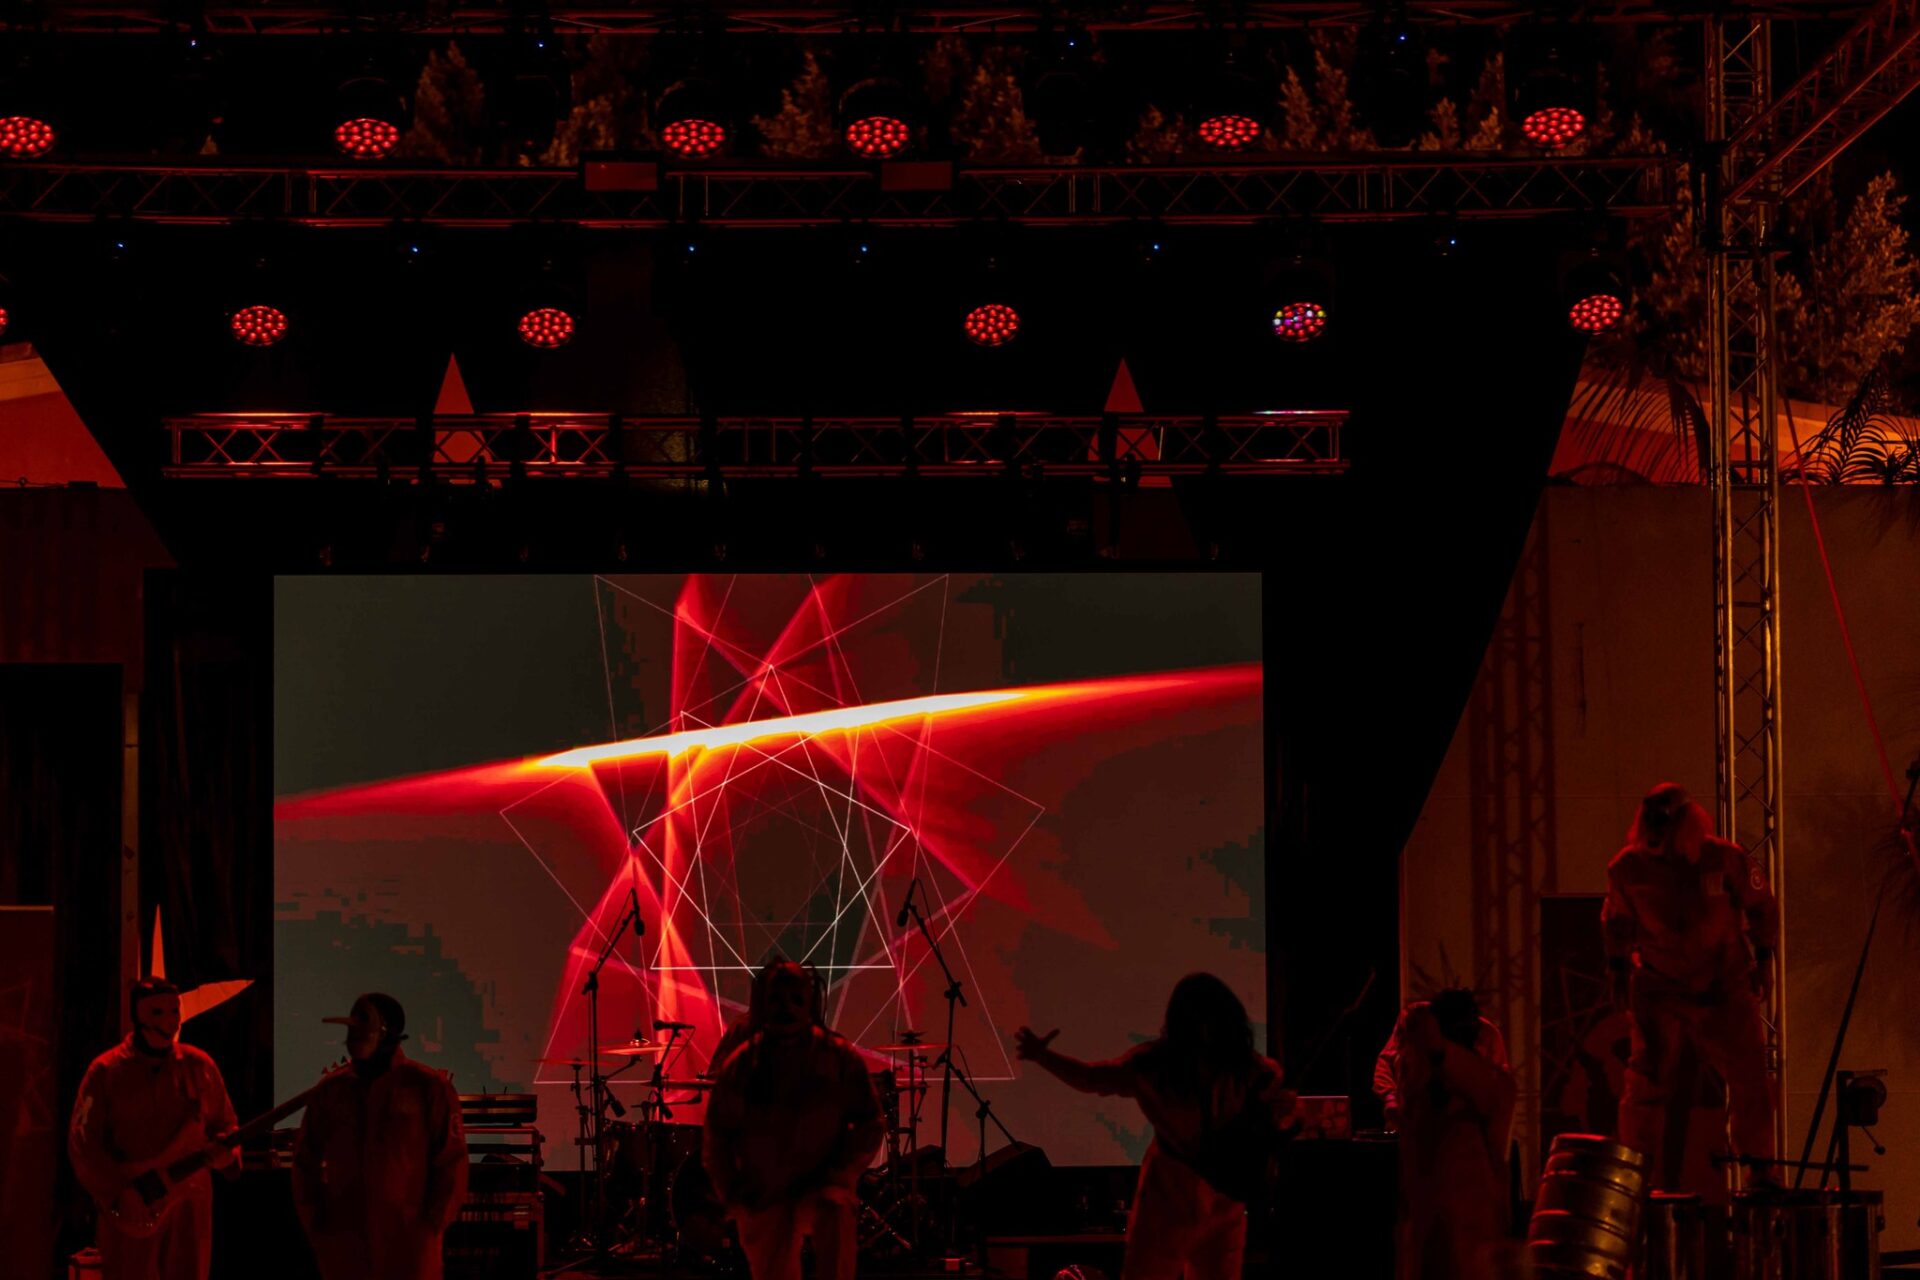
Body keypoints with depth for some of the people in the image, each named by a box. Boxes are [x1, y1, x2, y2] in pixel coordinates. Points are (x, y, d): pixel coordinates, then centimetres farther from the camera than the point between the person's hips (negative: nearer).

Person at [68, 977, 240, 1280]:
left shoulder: (198, 1066, 8)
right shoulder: (107, 1071, -2)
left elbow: (224, 1125, 16)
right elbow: (82, 1143, -4)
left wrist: (222, 1149, -8)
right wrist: (121, 1193, -14)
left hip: (190, 1208, 3)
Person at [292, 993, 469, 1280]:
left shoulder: (428, 1087, -1)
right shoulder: (331, 1090, 9)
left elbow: (451, 1160, -2)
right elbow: (306, 1160, 16)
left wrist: (433, 1223, -7)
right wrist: (314, 1222, 8)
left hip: (408, 1245, -4)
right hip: (343, 1246, 4)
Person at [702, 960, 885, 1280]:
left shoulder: (839, 1058, -3)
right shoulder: (742, 1064, 1)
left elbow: (871, 1125, -2)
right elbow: (716, 1136, 8)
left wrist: (837, 1175, -15)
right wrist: (731, 1192, -4)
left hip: (821, 1187, -2)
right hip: (762, 1198, 2)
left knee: (836, 1214, -36)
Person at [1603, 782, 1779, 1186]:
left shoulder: (1724, 858, -11)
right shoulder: (1627, 868, -9)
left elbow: (1762, 907, 4)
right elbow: (1617, 920, 11)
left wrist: (1763, 957, 2)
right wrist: (1618, 966, 8)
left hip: (1724, 987, 0)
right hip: (1658, 990, 0)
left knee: (1749, 1075, -1)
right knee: (1648, 1079, -4)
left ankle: (1760, 1166, 15)